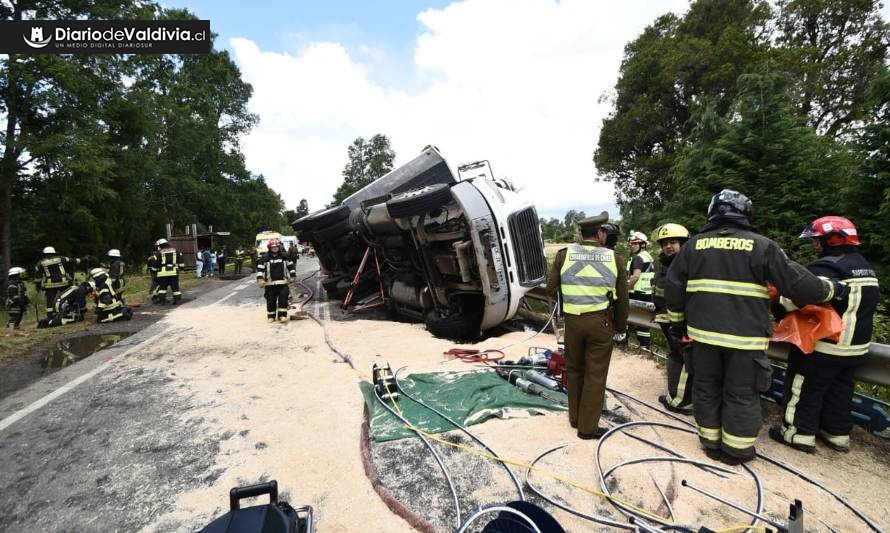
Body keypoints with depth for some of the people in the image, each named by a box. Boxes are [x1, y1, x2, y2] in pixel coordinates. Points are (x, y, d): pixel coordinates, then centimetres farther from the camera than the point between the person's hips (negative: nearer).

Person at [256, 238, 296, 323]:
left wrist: (293, 276, 11)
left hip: (283, 283, 1)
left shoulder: (284, 256, 5)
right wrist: (260, 279, -11)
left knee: (283, 298, -5)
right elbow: (260, 269, -1)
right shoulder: (265, 258, -1)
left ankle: (282, 315, 1)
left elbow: (291, 266, 13)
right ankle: (271, 316, 17)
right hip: (270, 284, -1)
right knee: (271, 300, 4)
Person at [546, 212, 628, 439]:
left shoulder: (565, 255, -3)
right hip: (601, 322, -1)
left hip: (573, 321, 1)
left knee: (574, 370, 18)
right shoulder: (614, 259, -2)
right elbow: (622, 300, 3)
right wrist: (620, 328, 16)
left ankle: (575, 418, 32)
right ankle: (588, 427, 19)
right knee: (595, 375, 9)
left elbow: (551, 290, 0)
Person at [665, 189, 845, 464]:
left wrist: (678, 321, 15)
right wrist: (831, 288, 17)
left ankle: (711, 442, 27)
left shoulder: (694, 244, 3)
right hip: (745, 336, -2)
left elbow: (673, 287, 4)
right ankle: (736, 449, 25)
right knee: (742, 394, 13)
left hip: (704, 331, 2)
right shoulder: (762, 245, -5)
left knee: (706, 388, 16)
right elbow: (799, 284, -4)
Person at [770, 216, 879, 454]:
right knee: (840, 389, 19)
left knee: (806, 388, 3)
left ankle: (800, 433, 12)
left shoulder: (826, 268, -22)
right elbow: (871, 301, 21)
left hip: (823, 346, -9)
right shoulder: (866, 267, 11)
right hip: (855, 346, 9)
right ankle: (838, 433, 30)